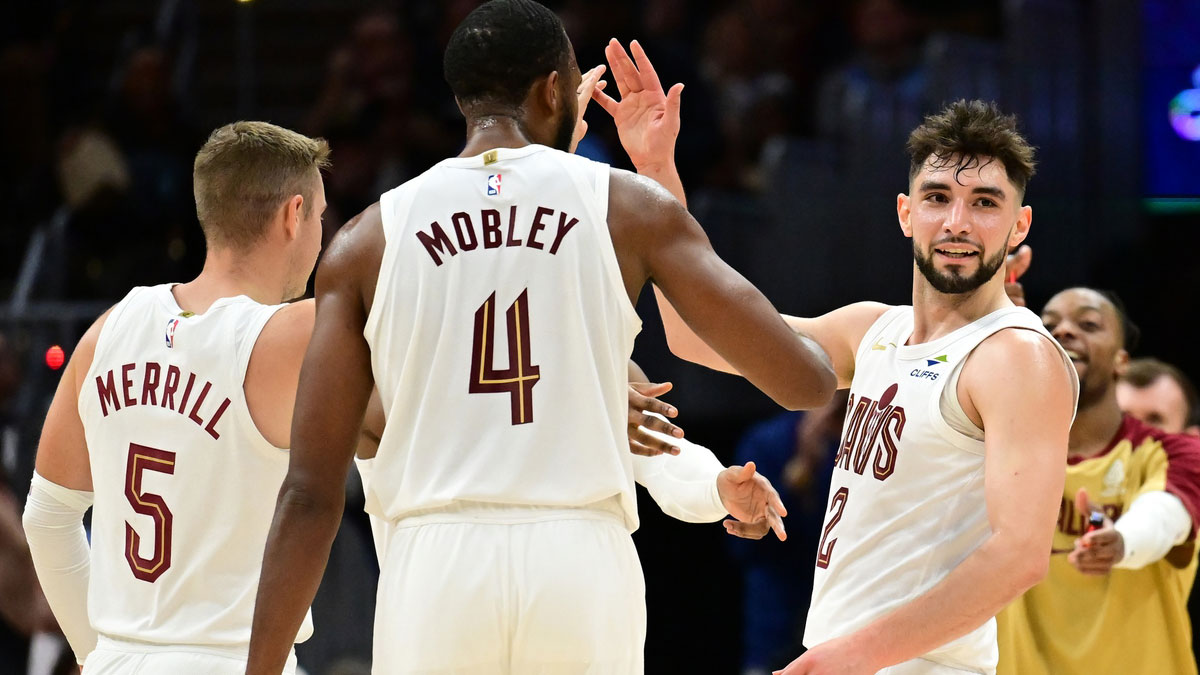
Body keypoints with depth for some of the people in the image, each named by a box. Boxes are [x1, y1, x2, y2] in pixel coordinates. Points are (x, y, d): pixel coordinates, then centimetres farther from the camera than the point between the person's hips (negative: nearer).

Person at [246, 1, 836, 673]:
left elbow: (311, 492, 4)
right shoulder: (629, 207, 8)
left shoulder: (369, 238, 10)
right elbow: (807, 380, 8)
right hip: (583, 566, 0)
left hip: (434, 567, 1)